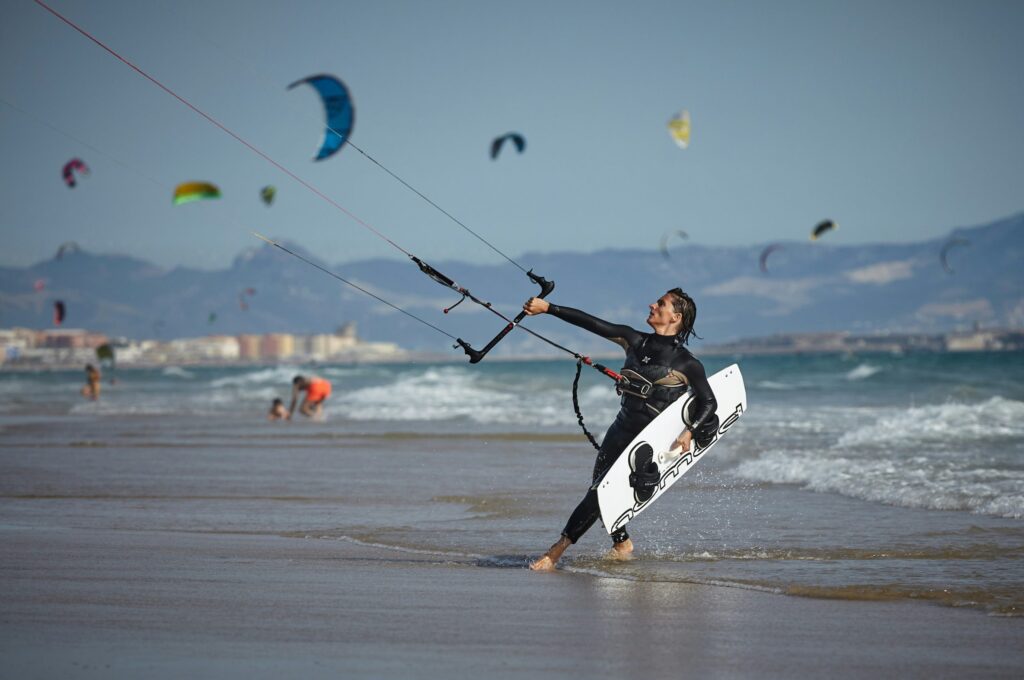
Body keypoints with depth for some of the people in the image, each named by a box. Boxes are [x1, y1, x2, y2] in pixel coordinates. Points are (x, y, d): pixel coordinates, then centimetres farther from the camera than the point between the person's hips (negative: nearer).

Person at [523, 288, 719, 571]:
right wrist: (547, 307, 0)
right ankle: (622, 544, 32)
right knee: (599, 491, 8)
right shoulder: (635, 341, 5)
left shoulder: (686, 363, -9)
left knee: (600, 492, -15)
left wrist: (689, 432, -20)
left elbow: (709, 402, -4)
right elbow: (591, 323, 3)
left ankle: (556, 551, -12)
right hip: (621, 430, 6)